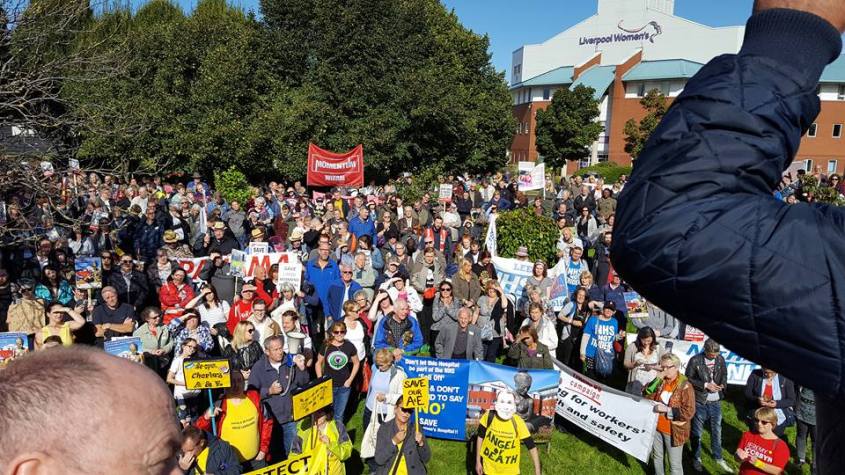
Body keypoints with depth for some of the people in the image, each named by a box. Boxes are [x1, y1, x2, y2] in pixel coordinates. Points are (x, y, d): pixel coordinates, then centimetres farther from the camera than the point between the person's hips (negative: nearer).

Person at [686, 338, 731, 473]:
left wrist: (723, 384, -7)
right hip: (699, 402, -4)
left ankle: (718, 459, 33)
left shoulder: (720, 359, -2)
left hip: (716, 402, 4)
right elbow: (688, 379, -10)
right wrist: (705, 385, -17)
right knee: (697, 432, 8)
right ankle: (696, 458, 25)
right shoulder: (695, 360, -14)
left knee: (717, 431, 16)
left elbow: (724, 374, 13)